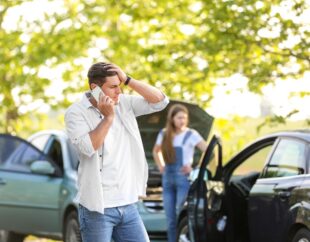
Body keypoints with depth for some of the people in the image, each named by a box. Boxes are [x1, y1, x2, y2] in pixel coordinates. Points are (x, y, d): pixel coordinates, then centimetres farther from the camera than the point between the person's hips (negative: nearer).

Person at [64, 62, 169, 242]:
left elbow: (160, 101, 1)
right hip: (97, 208, -5)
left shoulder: (124, 104, 8)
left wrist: (127, 80, -6)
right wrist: (108, 117, -17)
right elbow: (87, 148, -21)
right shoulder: (76, 112, -7)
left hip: (128, 205, 5)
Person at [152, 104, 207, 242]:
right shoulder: (164, 135, 11)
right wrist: (161, 167, 15)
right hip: (168, 179, 5)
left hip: (184, 178, -5)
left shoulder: (191, 135, -4)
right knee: (171, 220, 6)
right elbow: (156, 152, 29)